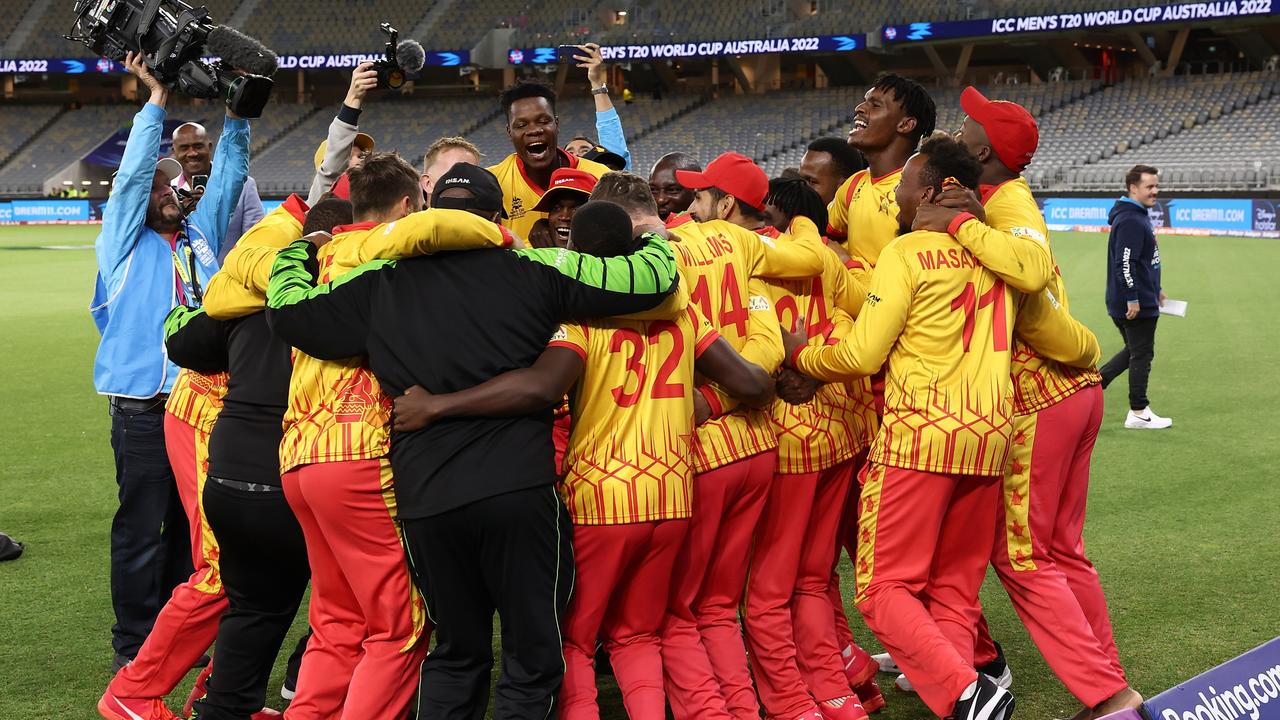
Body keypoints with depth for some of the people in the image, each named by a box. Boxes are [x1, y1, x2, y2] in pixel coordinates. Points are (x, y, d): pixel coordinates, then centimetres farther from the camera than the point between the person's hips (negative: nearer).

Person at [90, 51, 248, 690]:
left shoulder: (200, 234, 14)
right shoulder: (123, 241, 3)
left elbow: (229, 173, 14)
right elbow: (132, 172, -7)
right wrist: (155, 98, -10)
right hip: (145, 406, -5)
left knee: (192, 527, 11)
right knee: (142, 531, -1)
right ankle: (135, 651, 7)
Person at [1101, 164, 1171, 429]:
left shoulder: (1139, 216, 14)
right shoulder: (1130, 221, -19)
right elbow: (1124, 263, -25)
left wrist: (1155, 289, 25)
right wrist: (1132, 299, -25)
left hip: (1141, 301, 10)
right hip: (1136, 304, -10)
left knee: (1134, 352, 18)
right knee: (1142, 355, 1)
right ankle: (1139, 413, 10)